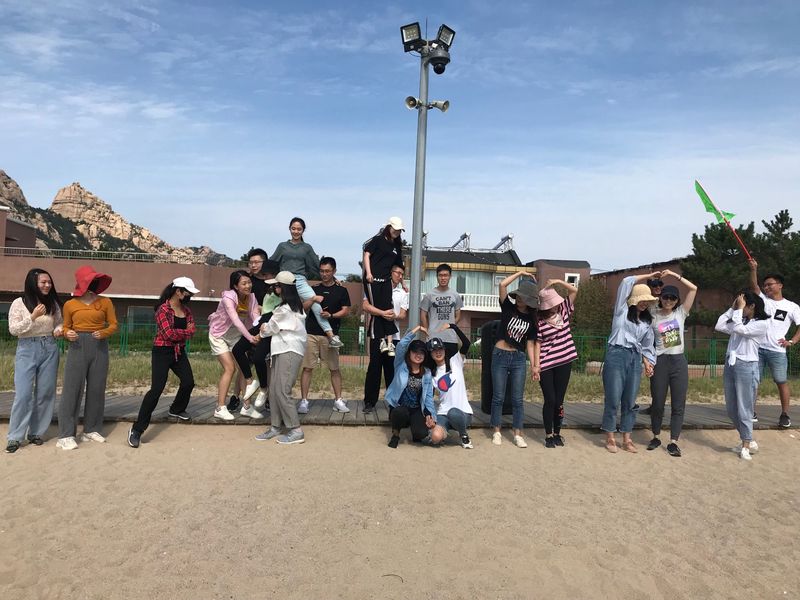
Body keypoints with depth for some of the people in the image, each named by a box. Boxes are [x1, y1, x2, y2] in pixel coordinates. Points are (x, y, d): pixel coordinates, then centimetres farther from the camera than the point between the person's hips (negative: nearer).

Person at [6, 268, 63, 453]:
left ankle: (36, 433, 17)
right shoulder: (19, 303, -3)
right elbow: (13, 330, -7)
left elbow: (59, 323, 17)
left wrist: (58, 330, -6)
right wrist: (33, 317, -18)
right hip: (27, 349, -3)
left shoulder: (53, 303, 7)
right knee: (23, 394, -6)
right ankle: (15, 437, 4)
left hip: (49, 349, 3)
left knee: (45, 393, 5)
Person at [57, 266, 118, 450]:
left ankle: (91, 430, 17)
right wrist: (68, 334, -12)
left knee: (96, 389, 6)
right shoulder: (70, 304, 2)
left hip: (99, 348, 2)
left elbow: (113, 325, 5)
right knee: (72, 389, -4)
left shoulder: (105, 302, 3)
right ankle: (66, 435, 1)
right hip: (78, 347, -1)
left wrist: (103, 333, -15)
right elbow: (66, 327, 10)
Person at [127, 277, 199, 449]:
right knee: (157, 389, -15)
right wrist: (185, 332, -7)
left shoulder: (186, 310, 9)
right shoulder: (163, 309, -15)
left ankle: (176, 409, 41)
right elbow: (168, 333, -22)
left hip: (179, 352, 8)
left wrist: (178, 334, -16)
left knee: (188, 382, 12)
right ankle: (137, 430, -10)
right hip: (162, 352, -8)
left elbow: (191, 330, 1)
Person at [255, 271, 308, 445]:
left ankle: (296, 431, -9)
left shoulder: (286, 309, -14)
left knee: (282, 391, -12)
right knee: (274, 390, 8)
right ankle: (276, 427, 13)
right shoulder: (295, 305, 14)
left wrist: (263, 330, 18)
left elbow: (270, 328, 0)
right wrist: (267, 327, 9)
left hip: (289, 351, -10)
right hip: (282, 350, 10)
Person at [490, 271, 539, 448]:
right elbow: (502, 285, -10)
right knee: (498, 397, 5)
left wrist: (534, 365, 0)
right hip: (500, 355, -1)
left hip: (519, 359, 1)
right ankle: (496, 432, 15)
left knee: (517, 399, 4)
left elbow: (530, 343, 5)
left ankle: (518, 435, 12)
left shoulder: (532, 319, 5)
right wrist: (520, 273, -2)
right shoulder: (508, 308, 1)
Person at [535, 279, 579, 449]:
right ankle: (548, 435, 11)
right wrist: (536, 366, -10)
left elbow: (574, 290, 1)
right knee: (550, 400, -1)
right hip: (546, 365, -3)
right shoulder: (540, 322, -5)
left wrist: (558, 281, -9)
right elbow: (538, 344, -5)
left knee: (559, 400, 8)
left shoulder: (564, 311, 4)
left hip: (564, 362, 3)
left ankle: (557, 433, 21)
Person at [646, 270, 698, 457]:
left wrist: (674, 275, -7)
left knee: (678, 404, 2)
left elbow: (693, 289, -2)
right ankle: (656, 437, 24)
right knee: (657, 402, 7)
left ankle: (673, 442, 9)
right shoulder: (653, 316, 1)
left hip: (679, 361, 2)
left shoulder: (680, 313, 4)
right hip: (660, 361, -1)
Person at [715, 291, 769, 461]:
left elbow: (738, 329, -18)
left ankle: (746, 445, 15)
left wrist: (739, 309, -8)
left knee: (743, 410, 0)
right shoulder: (740, 321, 14)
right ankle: (749, 441, 26)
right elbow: (719, 326, 7)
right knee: (731, 410, 12)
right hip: (730, 365, 7)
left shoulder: (762, 324, -7)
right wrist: (732, 308, 9)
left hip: (746, 367, -7)